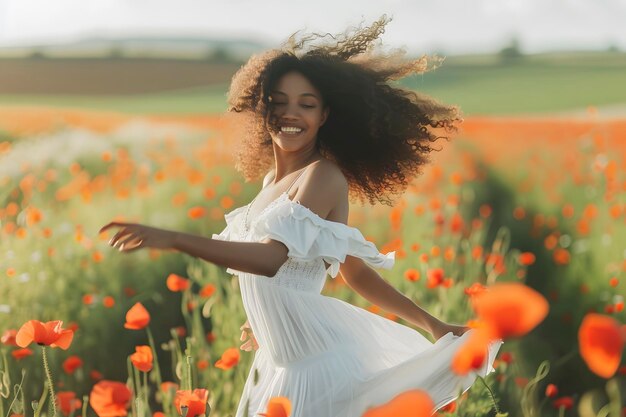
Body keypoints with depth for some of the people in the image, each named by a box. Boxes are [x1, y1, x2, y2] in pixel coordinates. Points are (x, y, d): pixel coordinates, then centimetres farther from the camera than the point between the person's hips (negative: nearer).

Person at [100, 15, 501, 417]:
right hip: (280, 364, 8)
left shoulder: (324, 175, -15)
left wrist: (171, 238, -33)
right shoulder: (273, 179, 10)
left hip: (315, 364, -8)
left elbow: (274, 257, -29)